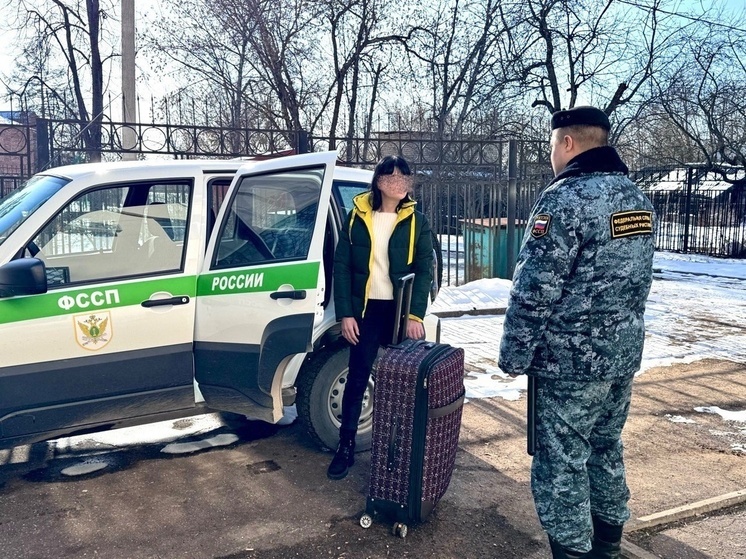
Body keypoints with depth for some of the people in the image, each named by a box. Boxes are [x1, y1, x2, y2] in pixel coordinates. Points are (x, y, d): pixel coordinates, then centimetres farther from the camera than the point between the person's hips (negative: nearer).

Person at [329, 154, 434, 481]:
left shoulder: (417, 222, 1)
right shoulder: (356, 218, 1)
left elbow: (424, 270, -3)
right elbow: (341, 267, 0)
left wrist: (416, 315, -14)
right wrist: (345, 314, -7)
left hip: (402, 311, 0)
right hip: (366, 310, 0)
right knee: (357, 378, 3)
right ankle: (346, 447, 15)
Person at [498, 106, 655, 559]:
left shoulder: (566, 198, -18)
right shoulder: (638, 199, 9)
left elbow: (534, 291, -20)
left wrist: (515, 356, -12)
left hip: (572, 360, -9)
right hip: (625, 354, 9)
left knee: (562, 461, 4)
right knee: (605, 449, 22)